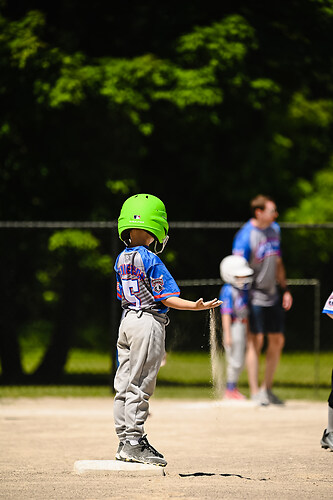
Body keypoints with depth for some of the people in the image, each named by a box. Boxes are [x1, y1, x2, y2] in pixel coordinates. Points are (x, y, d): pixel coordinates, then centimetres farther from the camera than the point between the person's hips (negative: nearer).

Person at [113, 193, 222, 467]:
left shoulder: (122, 259, 9)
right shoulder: (151, 260, -14)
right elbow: (166, 298, -16)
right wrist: (195, 306, -21)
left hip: (128, 319, 8)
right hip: (149, 323, -8)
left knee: (124, 383, 10)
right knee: (139, 385, -5)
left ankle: (125, 441, 15)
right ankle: (133, 442, -3)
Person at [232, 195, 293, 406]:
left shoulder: (274, 229, 9)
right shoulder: (246, 235, -15)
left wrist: (285, 289, 16)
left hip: (272, 294, 8)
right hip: (254, 295, -8)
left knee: (277, 340, 8)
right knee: (256, 340, -8)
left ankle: (267, 389, 20)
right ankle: (255, 393, -3)